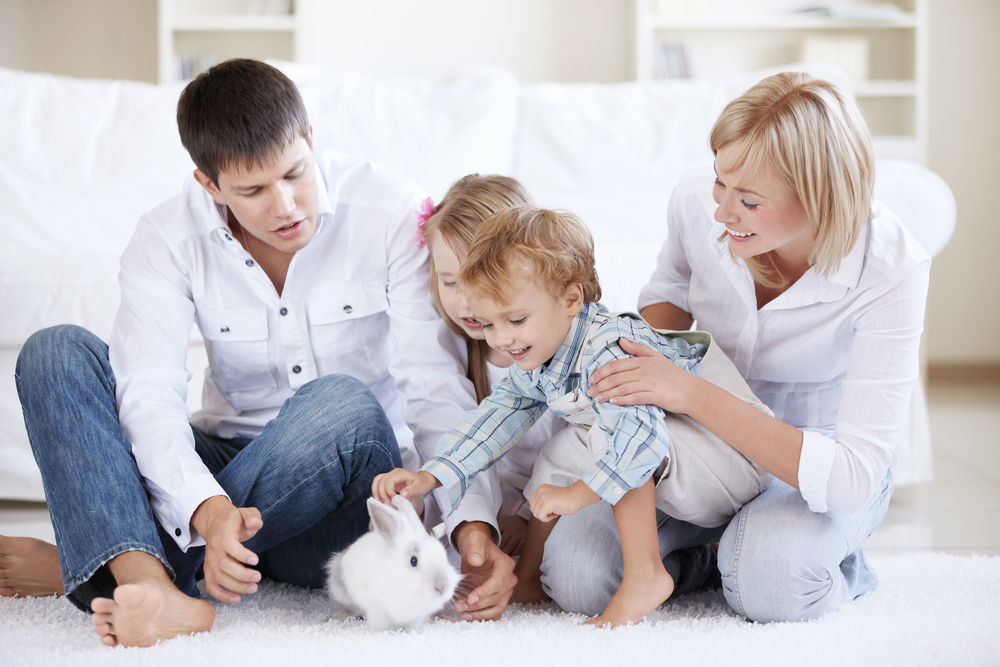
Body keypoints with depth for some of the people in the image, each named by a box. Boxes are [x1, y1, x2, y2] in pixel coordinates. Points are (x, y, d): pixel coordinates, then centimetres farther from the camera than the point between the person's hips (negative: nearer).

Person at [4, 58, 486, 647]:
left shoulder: (391, 212, -12)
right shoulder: (167, 239, -8)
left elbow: (438, 383, -17)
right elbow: (148, 392, -21)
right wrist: (208, 509, -40)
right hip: (221, 471, 2)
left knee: (342, 403, -36)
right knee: (56, 352, -16)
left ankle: (81, 563, -26)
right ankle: (153, 592, -40)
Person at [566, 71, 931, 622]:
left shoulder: (892, 270, -30)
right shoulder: (698, 200, -18)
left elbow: (851, 477, -35)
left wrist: (691, 394, -39)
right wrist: (645, 365, -11)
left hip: (820, 457, -3)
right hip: (702, 437, 4)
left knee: (768, 583, -37)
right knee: (574, 576, -19)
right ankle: (725, 541, 9)